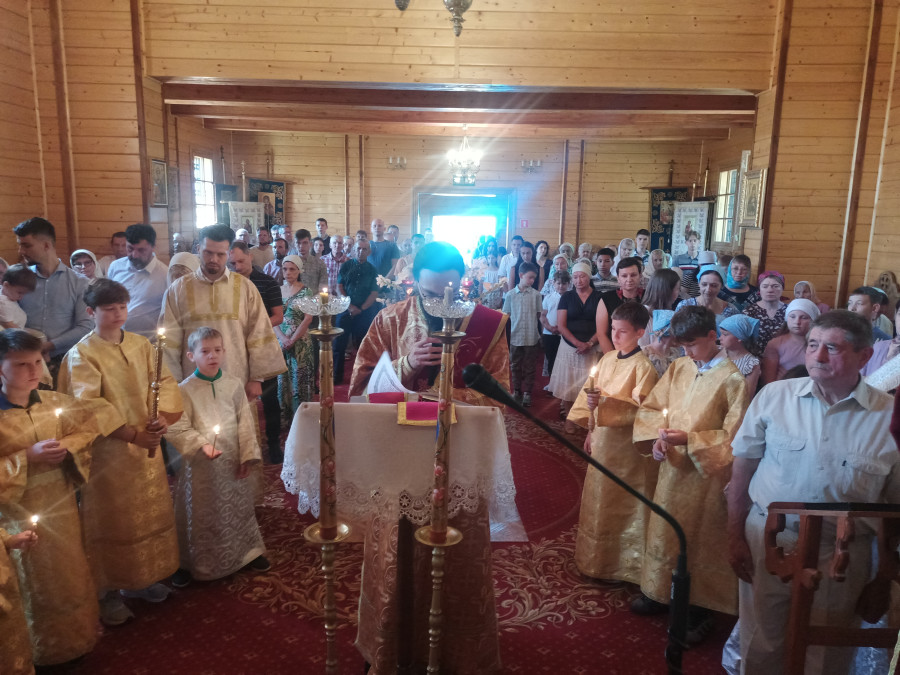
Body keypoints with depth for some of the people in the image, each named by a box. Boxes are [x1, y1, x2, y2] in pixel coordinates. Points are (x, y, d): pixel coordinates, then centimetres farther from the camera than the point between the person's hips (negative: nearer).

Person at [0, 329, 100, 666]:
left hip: (62, 507, 5)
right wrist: (27, 457, -27)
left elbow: (87, 427, 8)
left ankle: (77, 640, 43)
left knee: (72, 577, 20)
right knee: (37, 586, 14)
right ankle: (45, 650, 37)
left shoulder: (54, 402, -6)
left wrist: (66, 448, -11)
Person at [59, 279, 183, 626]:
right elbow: (90, 407, -17)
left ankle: (141, 578, 33)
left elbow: (164, 382, 3)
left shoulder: (141, 345, 5)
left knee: (149, 513, 14)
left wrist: (161, 419, -15)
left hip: (148, 445, 5)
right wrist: (133, 434, -23)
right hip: (108, 451, -5)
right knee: (111, 519, 6)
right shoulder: (82, 354, -9)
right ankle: (109, 591, 22)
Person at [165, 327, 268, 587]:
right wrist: (201, 445, -26)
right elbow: (178, 428, -13)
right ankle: (188, 563, 26)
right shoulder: (185, 390, -8)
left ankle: (248, 552, 35)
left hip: (233, 461, 3)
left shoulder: (234, 384, 0)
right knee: (199, 514, 7)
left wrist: (248, 456, -1)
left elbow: (245, 423, 3)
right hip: (200, 464, -3)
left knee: (239, 506, 16)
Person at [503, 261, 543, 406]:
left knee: (529, 367, 7)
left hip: (531, 337, 0)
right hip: (515, 337, 0)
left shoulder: (536, 295, -1)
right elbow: (506, 315, 4)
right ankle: (517, 392, 24)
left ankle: (527, 393, 18)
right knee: (515, 366, 11)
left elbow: (538, 314, 6)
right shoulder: (510, 295, -1)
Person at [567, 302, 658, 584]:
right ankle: (596, 560, 35)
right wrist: (591, 431, 14)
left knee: (622, 505, 5)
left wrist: (604, 402, -32)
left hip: (626, 446, -7)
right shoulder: (607, 359, 6)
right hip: (603, 439, 7)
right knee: (599, 500, 18)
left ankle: (623, 566, 21)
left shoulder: (643, 366, -16)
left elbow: (639, 409, -22)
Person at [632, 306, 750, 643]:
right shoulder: (678, 368, 0)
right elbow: (650, 407, 8)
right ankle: (658, 591, 39)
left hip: (706, 474, -5)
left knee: (697, 541, 9)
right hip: (672, 467, 5)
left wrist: (689, 439, -23)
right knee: (663, 531, 18)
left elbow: (733, 438, -15)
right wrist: (659, 436, -9)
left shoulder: (732, 379, -17)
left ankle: (696, 611, 28)